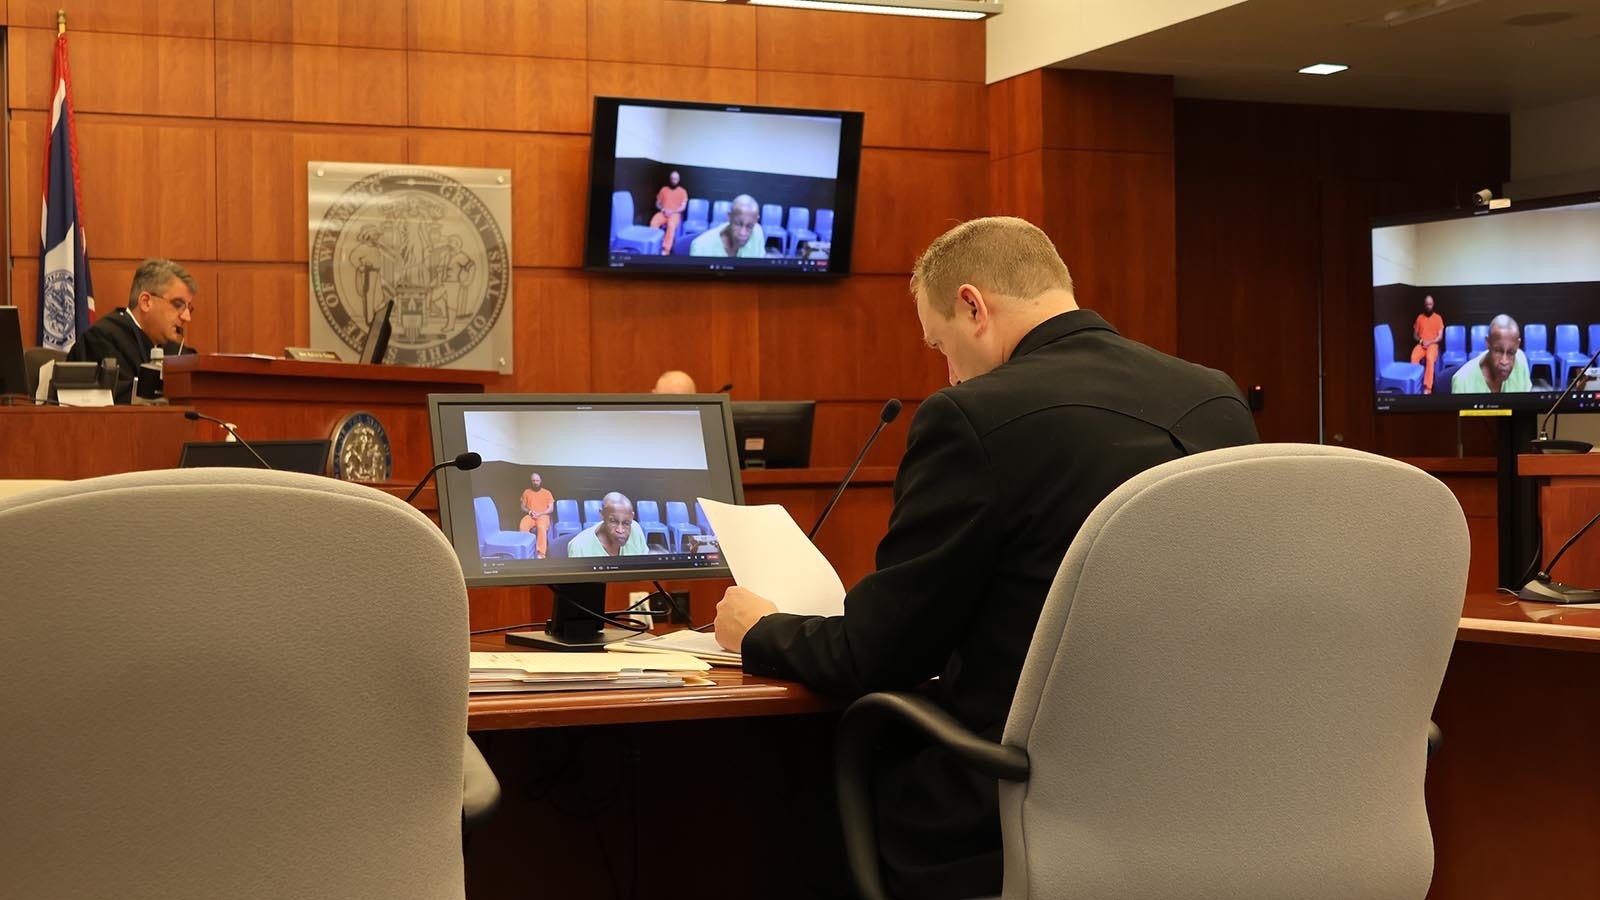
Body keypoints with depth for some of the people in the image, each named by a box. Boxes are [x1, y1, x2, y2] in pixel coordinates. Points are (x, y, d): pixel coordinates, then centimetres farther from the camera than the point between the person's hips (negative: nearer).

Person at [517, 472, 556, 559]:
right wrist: (529, 512, -9)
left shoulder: (547, 493, 9)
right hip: (529, 516, 2)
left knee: (541, 527, -39)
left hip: (543, 516, -2)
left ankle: (541, 553, -44)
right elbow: (523, 507, 14)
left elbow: (551, 509, 3)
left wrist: (540, 514, -13)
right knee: (522, 526, -34)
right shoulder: (526, 492, 14)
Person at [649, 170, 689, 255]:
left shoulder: (682, 191, 5)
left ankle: (666, 249, -41)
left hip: (675, 214, -3)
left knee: (671, 224, -38)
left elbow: (683, 207, -1)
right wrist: (663, 209, -8)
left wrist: (672, 212, -15)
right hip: (663, 213, 3)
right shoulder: (664, 189, 12)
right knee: (654, 222, -31)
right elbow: (658, 203, 14)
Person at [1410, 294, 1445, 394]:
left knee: (1430, 358, -37)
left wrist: (1430, 342, -14)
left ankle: (1427, 388, -41)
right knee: (1414, 357, -33)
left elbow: (1440, 336, 1)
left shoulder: (1438, 318, 5)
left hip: (1433, 344, -2)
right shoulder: (1419, 317, 12)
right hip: (1421, 344, 3)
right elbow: (1415, 334, 14)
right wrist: (1421, 341, -7)